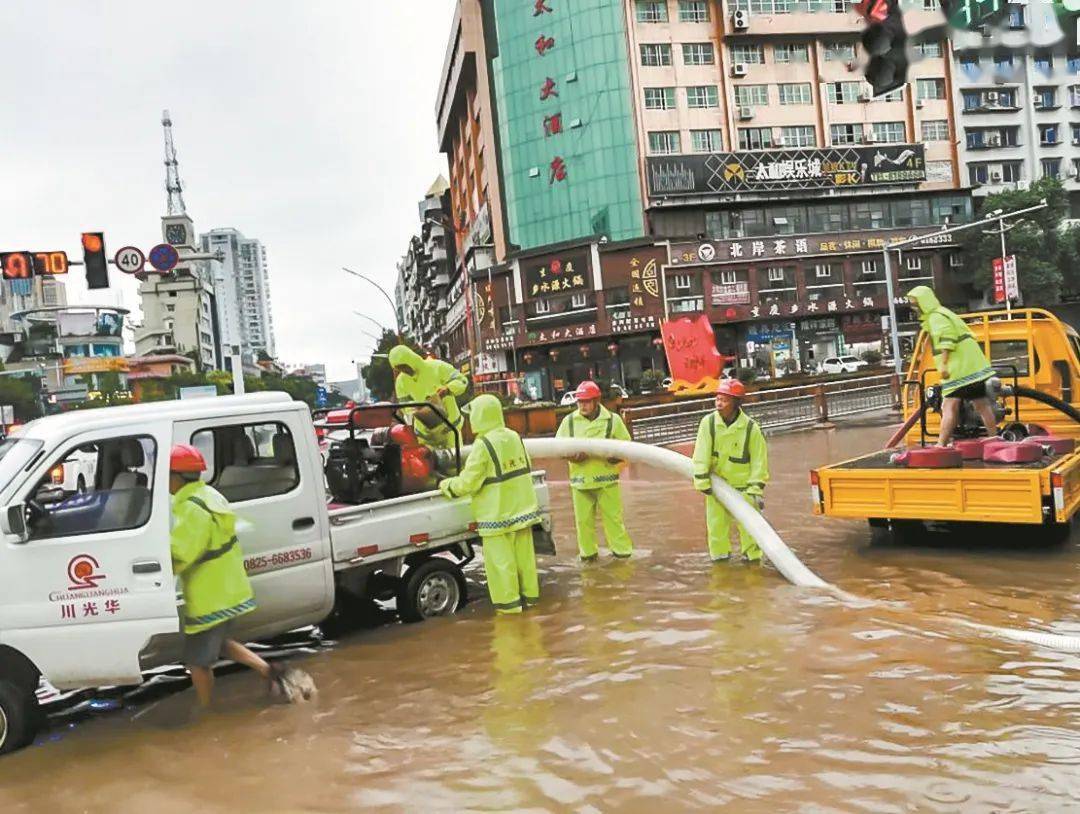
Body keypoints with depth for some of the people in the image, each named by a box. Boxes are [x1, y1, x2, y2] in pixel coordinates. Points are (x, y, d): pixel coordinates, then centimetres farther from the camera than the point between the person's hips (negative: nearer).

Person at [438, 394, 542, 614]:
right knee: (523, 552, 16)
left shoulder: (483, 445, -18)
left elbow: (467, 483, -16)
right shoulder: (514, 437, 3)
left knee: (500, 558, 3)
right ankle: (530, 593, 27)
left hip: (498, 513, -7)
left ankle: (508, 601, 9)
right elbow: (526, 468, 13)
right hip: (522, 507, 7)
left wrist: (445, 485, 1)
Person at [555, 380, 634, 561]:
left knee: (613, 517, 3)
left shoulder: (613, 420, -2)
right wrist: (570, 455, -17)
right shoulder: (569, 420, 1)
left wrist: (615, 456, -17)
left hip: (606, 479, -2)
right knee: (583, 519, 9)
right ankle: (588, 553, 25)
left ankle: (621, 551, 18)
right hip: (580, 479, 2)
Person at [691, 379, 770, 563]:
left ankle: (752, 555, 20)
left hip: (743, 485, -2)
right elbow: (701, 455, -13)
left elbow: (759, 461, -11)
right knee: (716, 522, 10)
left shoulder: (751, 428, -16)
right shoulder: (709, 422, -12)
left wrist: (757, 489, -13)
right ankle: (720, 554, 26)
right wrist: (702, 481, -15)